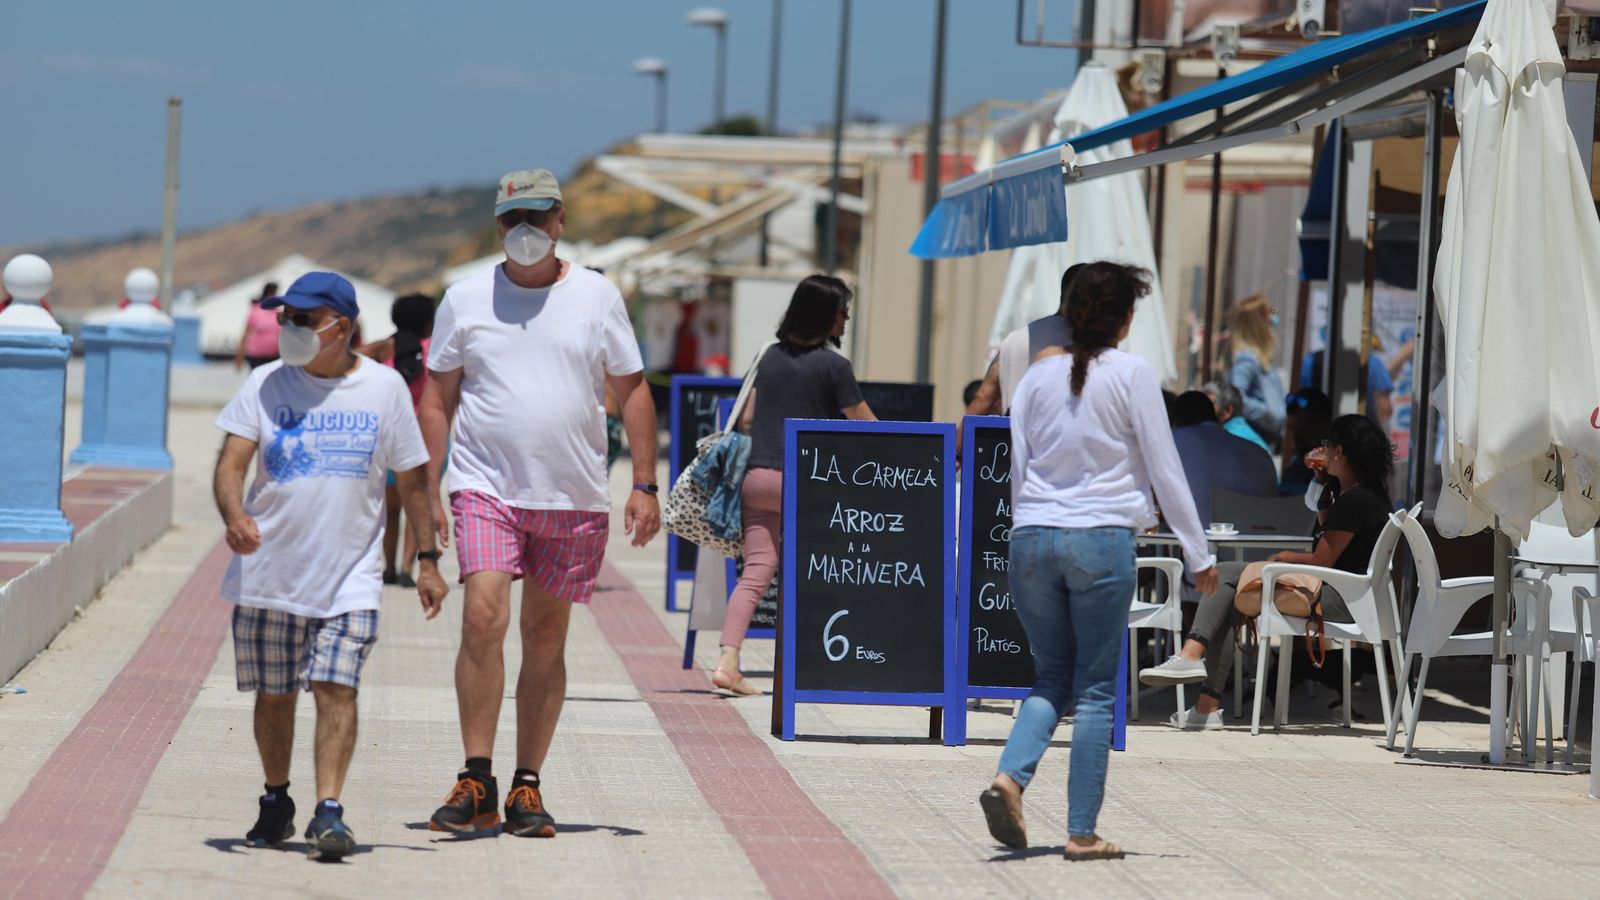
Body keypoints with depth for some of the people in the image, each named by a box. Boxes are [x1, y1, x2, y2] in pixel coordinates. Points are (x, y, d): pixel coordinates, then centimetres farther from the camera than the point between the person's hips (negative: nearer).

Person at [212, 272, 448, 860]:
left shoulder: (383, 388, 2)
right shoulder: (266, 385, 2)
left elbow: (413, 480, 9)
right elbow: (230, 464, -6)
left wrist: (427, 561, 7)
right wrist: (235, 515, -27)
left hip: (349, 579, -1)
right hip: (268, 573, 2)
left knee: (336, 689, -14)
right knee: (273, 695, 10)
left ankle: (328, 811, -18)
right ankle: (276, 802, 28)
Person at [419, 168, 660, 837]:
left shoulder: (597, 297, 5)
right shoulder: (466, 298, 5)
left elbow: (632, 391, 10)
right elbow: (437, 397, 10)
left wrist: (644, 486, 3)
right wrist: (425, 491, 3)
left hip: (574, 498, 1)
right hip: (487, 487, -1)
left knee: (546, 639, 5)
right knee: (483, 618, -17)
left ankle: (527, 788, 13)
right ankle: (477, 783, -12)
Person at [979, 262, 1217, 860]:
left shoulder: (1037, 377, 10)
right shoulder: (1133, 375, -1)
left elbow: (1016, 469, 13)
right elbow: (1164, 469, 0)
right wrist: (1197, 554, 5)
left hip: (1033, 540, 4)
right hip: (1101, 539, -4)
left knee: (1052, 676, 15)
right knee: (1096, 688, 3)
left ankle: (1010, 777, -11)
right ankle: (1082, 832, 1)